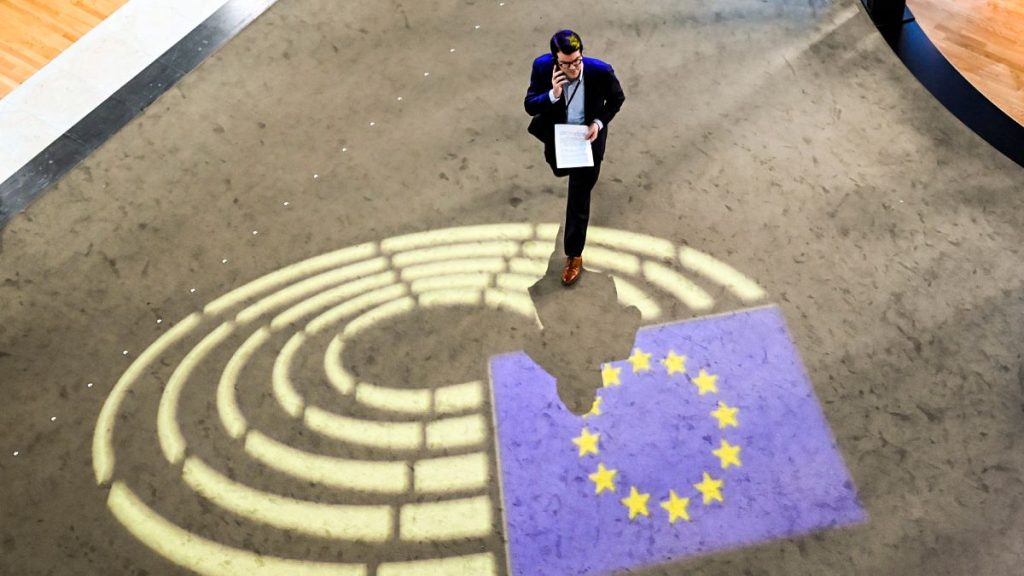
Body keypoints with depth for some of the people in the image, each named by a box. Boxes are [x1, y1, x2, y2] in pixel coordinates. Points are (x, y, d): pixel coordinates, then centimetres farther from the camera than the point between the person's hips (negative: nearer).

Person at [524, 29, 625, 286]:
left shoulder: (601, 71, -27)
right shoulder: (542, 67, -25)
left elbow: (617, 99, -8)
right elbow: (530, 106, -20)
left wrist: (599, 123, -22)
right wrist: (553, 94, -38)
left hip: (587, 139, -2)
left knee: (579, 199, 3)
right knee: (560, 170, 32)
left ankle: (574, 254, 18)